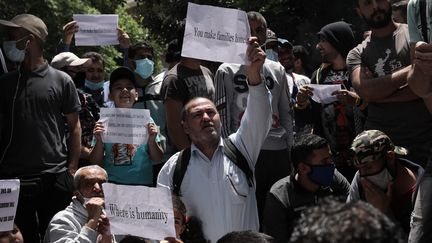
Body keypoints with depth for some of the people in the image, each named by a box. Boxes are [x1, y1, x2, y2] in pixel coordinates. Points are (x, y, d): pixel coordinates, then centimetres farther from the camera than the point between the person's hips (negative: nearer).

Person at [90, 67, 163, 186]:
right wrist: (99, 141, -9)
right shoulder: (104, 122, 4)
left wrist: (152, 140, -8)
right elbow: (95, 162, 6)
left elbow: (158, 159, 8)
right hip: (110, 184, 0)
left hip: (142, 183, 0)